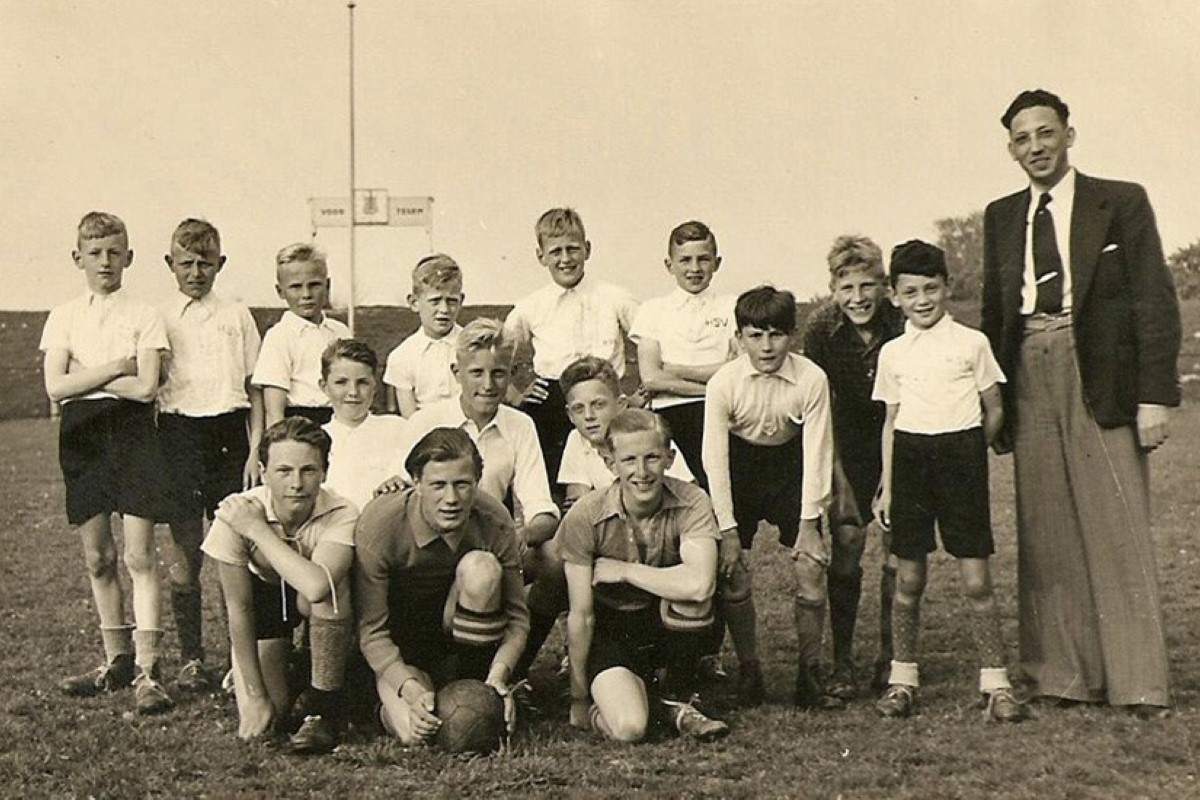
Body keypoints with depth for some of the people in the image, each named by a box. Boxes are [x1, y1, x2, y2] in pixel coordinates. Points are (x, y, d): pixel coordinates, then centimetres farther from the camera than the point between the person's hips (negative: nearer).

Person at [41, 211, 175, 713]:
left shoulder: (143, 316, 1)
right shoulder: (63, 317, 9)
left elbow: (146, 387, -11)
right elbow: (55, 386, -4)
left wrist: (85, 376, -7)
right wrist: (117, 366, -8)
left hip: (131, 432, -3)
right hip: (81, 435, 3)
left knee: (140, 555, -8)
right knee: (97, 557, 10)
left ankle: (147, 670, -9)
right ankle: (116, 659, 23)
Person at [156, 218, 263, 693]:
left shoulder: (237, 316, 9)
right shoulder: (159, 320, 7)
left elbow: (254, 389, 8)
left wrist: (255, 450, 0)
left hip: (230, 431, 1)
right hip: (180, 431, 0)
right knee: (186, 552, 1)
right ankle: (190, 658, 10)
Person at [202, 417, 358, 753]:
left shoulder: (341, 515, -31)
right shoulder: (235, 515, -27)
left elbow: (316, 586, -50)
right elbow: (238, 608, -21)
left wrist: (257, 529, -40)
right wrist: (255, 696, -20)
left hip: (320, 609, -1)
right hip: (264, 595, 1)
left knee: (328, 588, -37)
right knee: (267, 718, -13)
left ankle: (320, 712, -21)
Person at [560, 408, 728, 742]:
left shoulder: (691, 504, -19)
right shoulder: (585, 517, -20)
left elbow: (699, 585, -36)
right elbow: (581, 615, -16)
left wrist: (624, 570, -26)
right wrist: (578, 698, -10)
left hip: (672, 626, 2)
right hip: (609, 631, -2)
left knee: (688, 588, -32)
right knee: (628, 727, -27)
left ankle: (677, 699, -7)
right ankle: (609, 696, 11)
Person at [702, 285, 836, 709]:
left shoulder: (811, 379, -21)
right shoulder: (724, 383, -21)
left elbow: (817, 452, -14)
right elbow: (714, 458, -17)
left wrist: (809, 523, -14)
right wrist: (727, 530, -17)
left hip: (789, 464, 1)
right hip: (740, 464, 0)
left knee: (811, 569, -8)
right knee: (732, 573, -8)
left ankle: (808, 675, 5)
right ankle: (748, 671, 8)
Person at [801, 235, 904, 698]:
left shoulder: (901, 330, -16)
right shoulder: (821, 333, -14)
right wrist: (839, 482, -15)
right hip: (849, 447, 0)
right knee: (846, 543, -9)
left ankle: (890, 656, 9)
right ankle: (842, 661, -2)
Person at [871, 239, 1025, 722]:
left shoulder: (971, 343, 3)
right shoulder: (893, 353, 10)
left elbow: (993, 410, 9)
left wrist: (966, 454, 5)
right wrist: (886, 485, 11)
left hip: (960, 453, -2)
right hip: (910, 457, 2)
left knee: (976, 579, -4)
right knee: (908, 577, 5)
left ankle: (995, 683, 3)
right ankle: (902, 679, 16)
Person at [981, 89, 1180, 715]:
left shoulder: (1121, 203, 4)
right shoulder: (1001, 217, 16)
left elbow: (1155, 300, -2)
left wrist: (1155, 394, -10)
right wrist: (993, 400, 8)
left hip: (1102, 378, -4)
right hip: (1031, 379, 4)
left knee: (1118, 529, -4)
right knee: (1047, 534, 5)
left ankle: (1138, 682, 2)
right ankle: (1066, 676, 12)